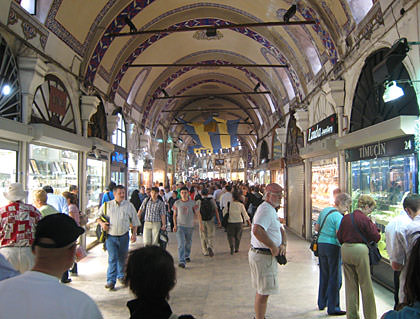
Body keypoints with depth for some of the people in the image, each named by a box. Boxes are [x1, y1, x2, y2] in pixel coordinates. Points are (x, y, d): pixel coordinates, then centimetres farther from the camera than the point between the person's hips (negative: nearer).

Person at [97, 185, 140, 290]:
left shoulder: (129, 205, 3)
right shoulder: (107, 205, 2)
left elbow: (134, 221, 8)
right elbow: (98, 216, 13)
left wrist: (134, 234, 3)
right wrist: (102, 223, -7)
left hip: (123, 236, 1)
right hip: (111, 236, -1)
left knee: (122, 258, 14)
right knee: (112, 258, -8)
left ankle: (121, 276, 35)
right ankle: (111, 281, -3)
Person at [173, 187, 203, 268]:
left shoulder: (192, 203, -4)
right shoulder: (177, 203, -1)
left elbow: (198, 214, -2)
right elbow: (174, 215, 8)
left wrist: (201, 224, -9)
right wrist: (175, 225, -1)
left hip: (190, 226, 1)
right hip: (180, 226, -1)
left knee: (188, 243, 16)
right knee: (181, 244, -13)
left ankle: (187, 256, 41)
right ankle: (181, 261, -16)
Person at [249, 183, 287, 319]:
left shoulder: (272, 210, 15)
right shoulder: (265, 209, -20)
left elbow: (281, 230, 20)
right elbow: (257, 231, -36)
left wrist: (283, 244, 0)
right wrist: (273, 246, -25)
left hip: (268, 255, 11)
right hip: (263, 256, -11)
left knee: (261, 291, 23)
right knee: (263, 292, -1)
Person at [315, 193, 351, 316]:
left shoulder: (324, 210, 10)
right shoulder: (338, 217, -14)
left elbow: (316, 228, 16)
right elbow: (340, 236, -20)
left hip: (321, 244, 8)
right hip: (333, 246, -8)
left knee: (324, 276, 18)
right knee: (335, 278, 2)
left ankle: (322, 303, 30)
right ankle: (333, 308, 7)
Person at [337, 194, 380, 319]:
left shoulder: (345, 218, 5)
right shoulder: (365, 219, -13)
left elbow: (339, 237, 9)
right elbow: (376, 237, -7)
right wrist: (373, 226, 7)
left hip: (345, 250, 6)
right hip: (360, 250, -6)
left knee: (350, 284, 14)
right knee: (366, 285, 7)